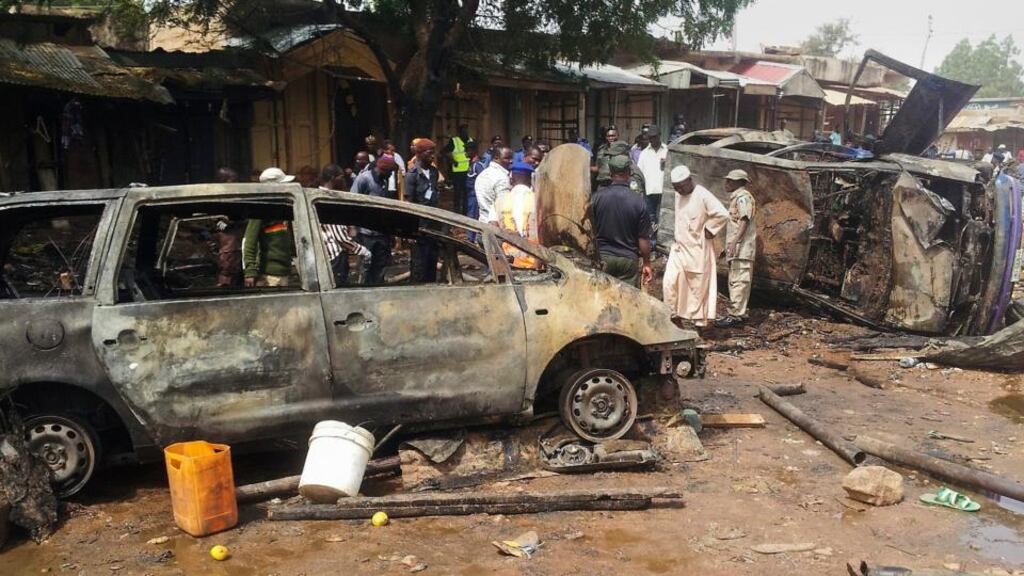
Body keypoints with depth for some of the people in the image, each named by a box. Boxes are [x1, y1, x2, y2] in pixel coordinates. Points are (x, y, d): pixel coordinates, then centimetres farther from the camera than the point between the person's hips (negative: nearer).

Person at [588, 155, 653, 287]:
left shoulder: (597, 197, -7)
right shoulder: (638, 202, -9)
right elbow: (643, 238, -6)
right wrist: (647, 263, 5)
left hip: (602, 257, 1)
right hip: (628, 260, -1)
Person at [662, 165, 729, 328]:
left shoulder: (703, 196, -16)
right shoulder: (678, 195, 7)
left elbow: (723, 215, -22)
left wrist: (709, 230, -14)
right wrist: (678, 237, 12)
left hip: (697, 249, -6)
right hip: (679, 247, 6)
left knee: (697, 287, 2)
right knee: (669, 282, -2)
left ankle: (698, 321, 12)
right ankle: (675, 316, 11)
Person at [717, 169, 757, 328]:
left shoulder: (743, 197, -8)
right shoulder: (736, 197, 23)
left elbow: (745, 220, -19)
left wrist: (735, 241, -28)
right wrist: (728, 245, 26)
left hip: (742, 247, -11)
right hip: (736, 247, 11)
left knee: (738, 280, -12)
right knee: (735, 281, 12)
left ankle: (735, 315, -14)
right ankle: (739, 313, 17)